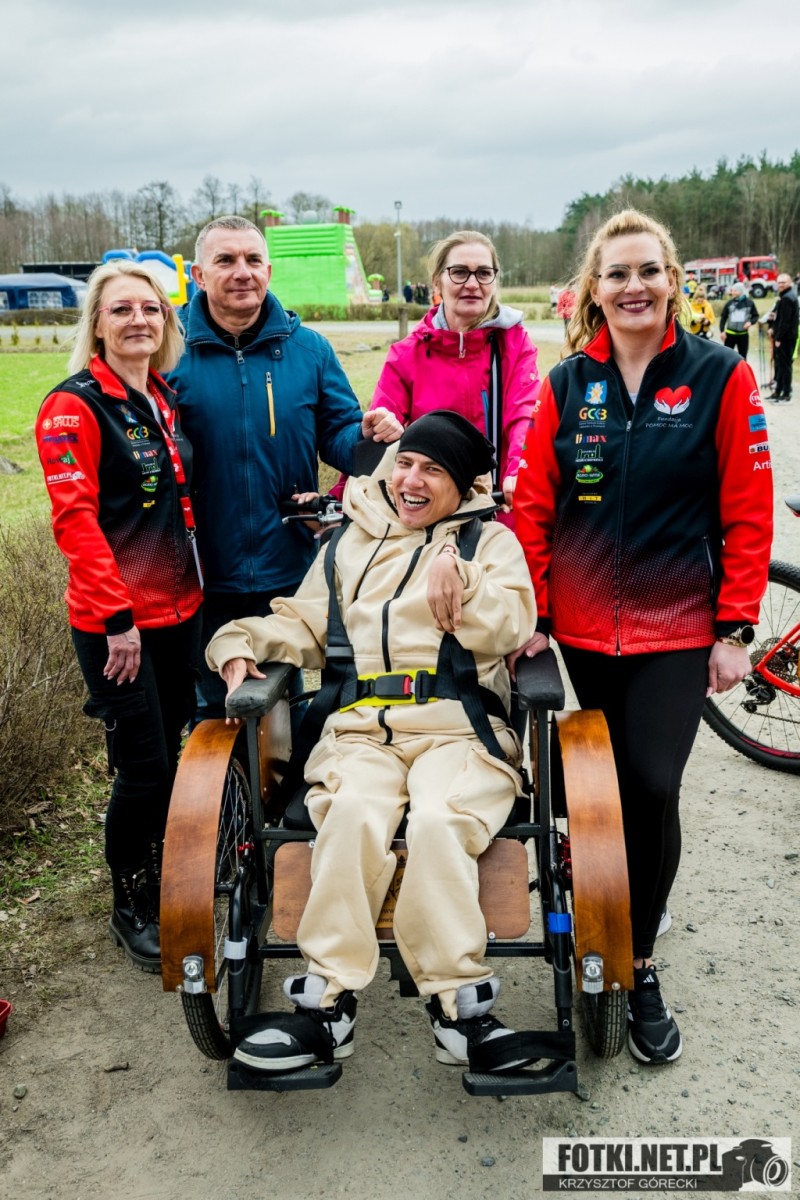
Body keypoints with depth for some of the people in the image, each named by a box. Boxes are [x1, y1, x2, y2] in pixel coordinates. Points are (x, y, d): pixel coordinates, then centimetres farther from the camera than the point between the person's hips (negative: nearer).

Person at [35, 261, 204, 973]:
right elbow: (75, 518, -17)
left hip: (178, 612, 7)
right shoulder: (76, 405, -10)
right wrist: (116, 615, -19)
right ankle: (131, 907, 19)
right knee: (143, 767, -1)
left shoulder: (164, 401, 12)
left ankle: (162, 881, 32)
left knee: (170, 755, 13)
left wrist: (193, 585, 13)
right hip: (115, 622, -7)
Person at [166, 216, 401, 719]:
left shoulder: (309, 349, 1)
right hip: (206, 579, -1)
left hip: (290, 576, 2)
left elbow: (338, 434, 6)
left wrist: (366, 437, -18)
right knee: (215, 711, 15)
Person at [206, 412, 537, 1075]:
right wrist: (244, 644, 7)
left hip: (461, 729, -2)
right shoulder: (350, 542, 27)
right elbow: (303, 621, 25)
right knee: (354, 813, -31)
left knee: (439, 820, -33)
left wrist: (461, 581, -14)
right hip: (362, 728, 2)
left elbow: (512, 627, 2)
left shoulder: (491, 540, 18)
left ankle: (457, 1004, -22)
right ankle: (328, 1001, -24)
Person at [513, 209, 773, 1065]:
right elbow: (532, 505, 3)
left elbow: (747, 513, -3)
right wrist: (535, 614, -2)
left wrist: (736, 628, -6)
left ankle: (638, 964, 13)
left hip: (678, 628, -2)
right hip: (584, 628, 2)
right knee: (605, 788, 12)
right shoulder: (567, 383, 3)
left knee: (653, 788, -7)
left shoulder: (719, 377, -3)